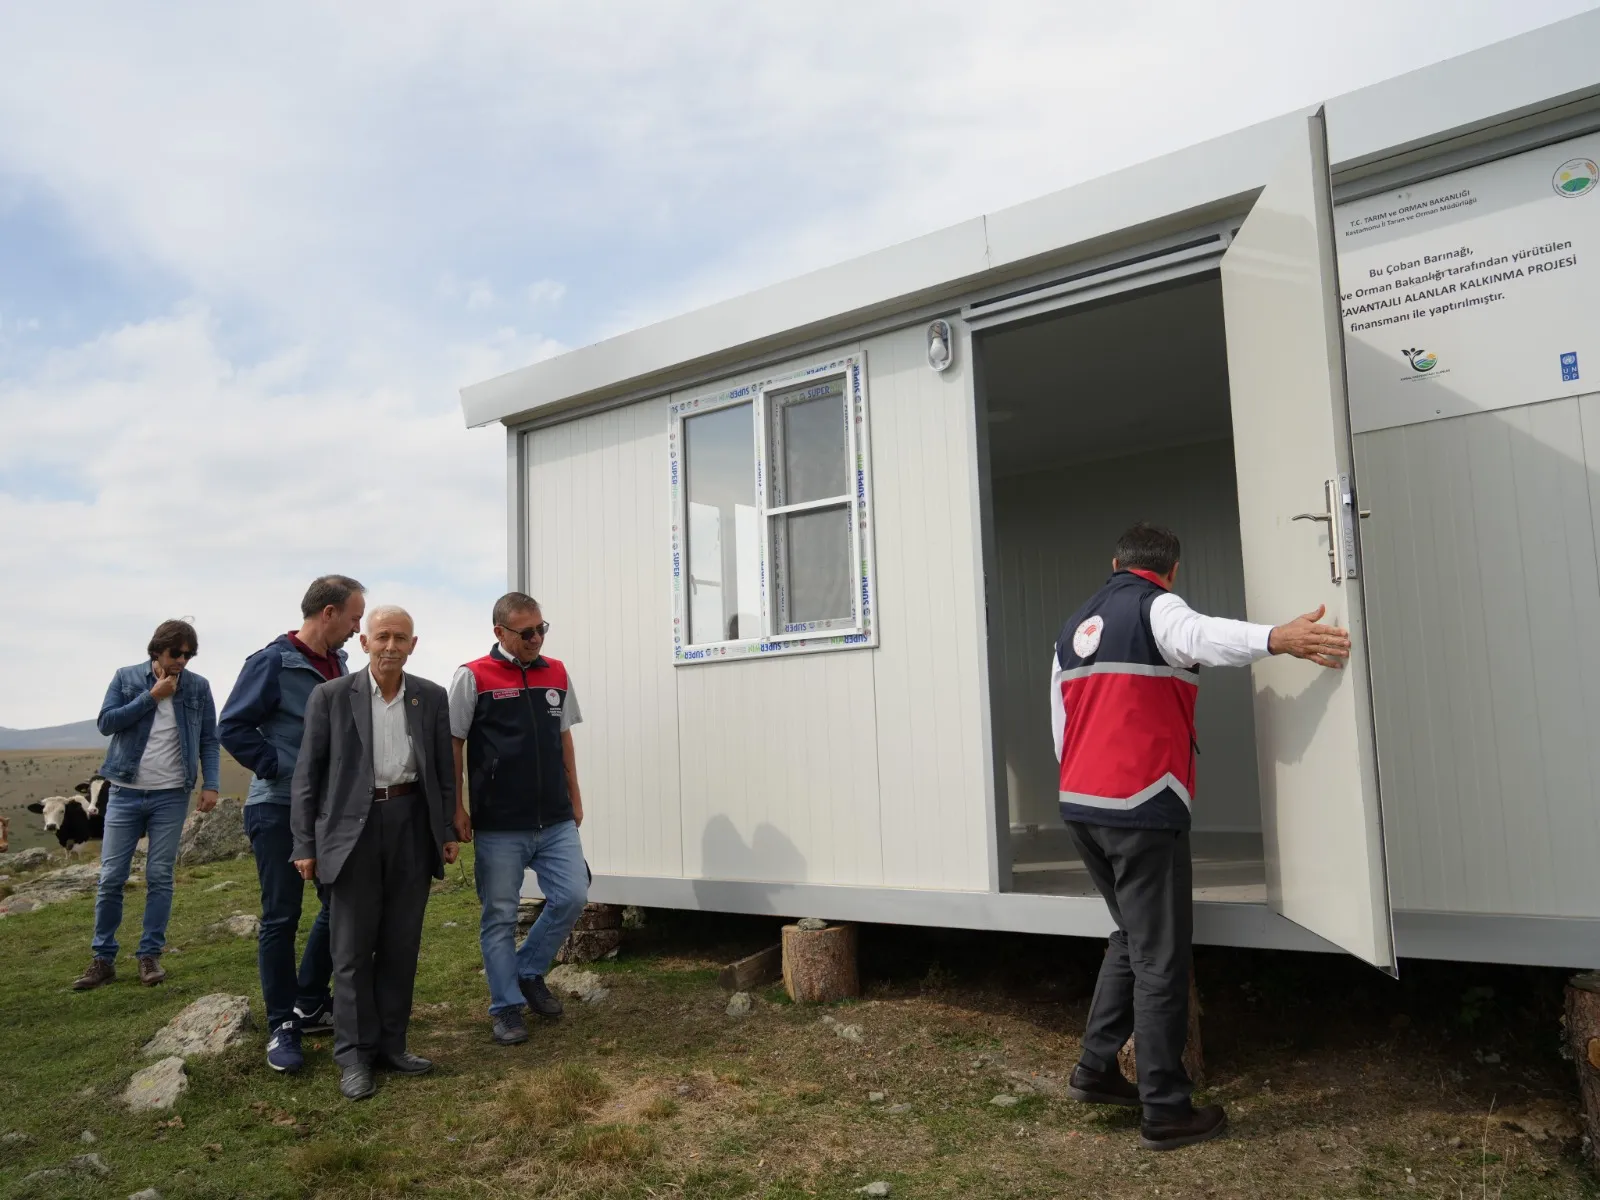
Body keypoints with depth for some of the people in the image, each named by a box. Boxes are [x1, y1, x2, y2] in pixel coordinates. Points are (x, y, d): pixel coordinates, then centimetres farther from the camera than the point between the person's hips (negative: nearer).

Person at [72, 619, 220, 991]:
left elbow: (209, 740, 2)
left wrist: (210, 784, -8)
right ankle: (103, 958, 16)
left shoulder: (198, 686, 0)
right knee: (110, 878, 4)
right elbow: (105, 722, -8)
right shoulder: (126, 677, 1)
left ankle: (150, 955, 13)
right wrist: (152, 696, -13)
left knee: (160, 877, 3)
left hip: (172, 795, 0)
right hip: (125, 793, 1)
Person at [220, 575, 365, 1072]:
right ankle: (282, 1026, 13)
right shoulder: (272, 662, -13)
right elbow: (232, 727, -15)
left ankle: (310, 1005, 27)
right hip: (280, 810, -7)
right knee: (281, 919, 1)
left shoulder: (337, 664, 9)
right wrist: (280, 769, -17)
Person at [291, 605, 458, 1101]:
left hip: (413, 826, 3)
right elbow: (308, 774, 0)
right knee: (353, 946, 4)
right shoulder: (331, 696, -2)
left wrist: (448, 832, 5)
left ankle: (391, 1043, 24)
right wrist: (305, 845, -3)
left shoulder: (432, 698, 4)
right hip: (354, 828, -2)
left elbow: (444, 770, 10)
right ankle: (354, 1055, 16)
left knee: (402, 943, 10)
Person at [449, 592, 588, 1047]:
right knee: (500, 916, 5)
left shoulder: (557, 675, 8)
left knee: (572, 896, 1)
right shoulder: (473, 678, -6)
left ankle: (529, 971, 25)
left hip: (556, 821, 4)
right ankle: (507, 1007, 19)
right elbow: (451, 746, -3)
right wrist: (457, 809, -6)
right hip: (499, 826, -4)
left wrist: (575, 798, 15)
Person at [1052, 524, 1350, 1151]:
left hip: (1080, 804, 8)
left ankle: (1096, 1068, 25)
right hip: (1141, 808, -8)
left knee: (1132, 938, 21)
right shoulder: (1155, 607, -4)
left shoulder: (1074, 628, 18)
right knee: (1161, 959, 0)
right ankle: (1165, 1111, 6)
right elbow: (1198, 636, -29)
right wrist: (1276, 639, -43)